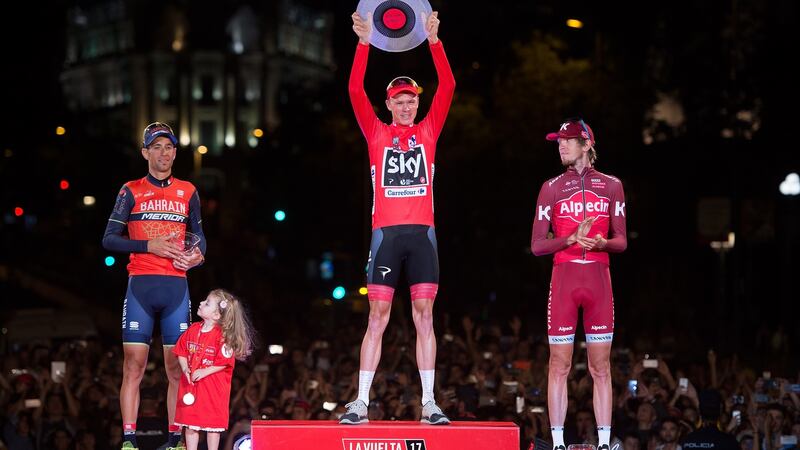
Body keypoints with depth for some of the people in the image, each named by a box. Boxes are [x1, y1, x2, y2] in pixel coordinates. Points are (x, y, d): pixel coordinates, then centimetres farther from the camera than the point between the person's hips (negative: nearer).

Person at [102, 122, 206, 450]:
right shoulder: (131, 191, 7)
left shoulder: (187, 192, 14)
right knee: (134, 365, -8)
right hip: (141, 285, -2)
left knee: (177, 367, 0)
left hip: (176, 286, 2)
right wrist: (149, 245, -10)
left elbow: (199, 235, 21)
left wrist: (198, 255, -2)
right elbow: (109, 239, 2)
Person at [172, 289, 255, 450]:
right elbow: (181, 352, 10)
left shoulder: (223, 336, -13)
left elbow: (224, 362, -16)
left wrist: (203, 372, -21)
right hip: (191, 385, 5)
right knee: (190, 425, 7)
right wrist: (185, 369, -7)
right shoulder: (193, 330, 4)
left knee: (212, 425, 4)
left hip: (213, 389, -5)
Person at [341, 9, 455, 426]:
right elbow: (355, 90, -2)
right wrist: (364, 43, -11)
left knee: (424, 317, 2)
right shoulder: (376, 133, 9)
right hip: (385, 232, -1)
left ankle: (429, 402, 3)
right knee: (377, 318, -1)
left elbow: (448, 86, 2)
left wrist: (434, 41, -8)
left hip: (422, 231, 1)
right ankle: (361, 402, -1)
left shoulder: (428, 131, 11)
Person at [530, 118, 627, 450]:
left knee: (601, 367, 1)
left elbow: (621, 241, 8)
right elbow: (537, 245, 1)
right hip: (564, 277, -1)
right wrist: (572, 238, -14)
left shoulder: (610, 186, 8)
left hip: (599, 279, 1)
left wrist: (603, 242, -14)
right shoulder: (552, 187, 5)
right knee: (559, 365, -2)